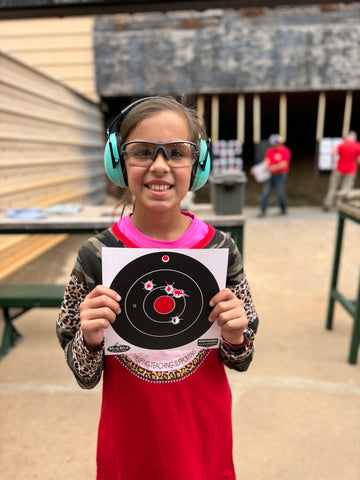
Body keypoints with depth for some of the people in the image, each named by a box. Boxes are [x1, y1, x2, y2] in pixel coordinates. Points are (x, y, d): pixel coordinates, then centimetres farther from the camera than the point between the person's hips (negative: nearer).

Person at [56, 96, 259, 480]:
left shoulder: (220, 249, -14)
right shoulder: (97, 255, -16)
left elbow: (240, 361, -1)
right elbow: (84, 376, -6)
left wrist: (235, 339, -22)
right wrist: (90, 340, -26)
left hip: (205, 434, 1)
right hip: (129, 440, 0)